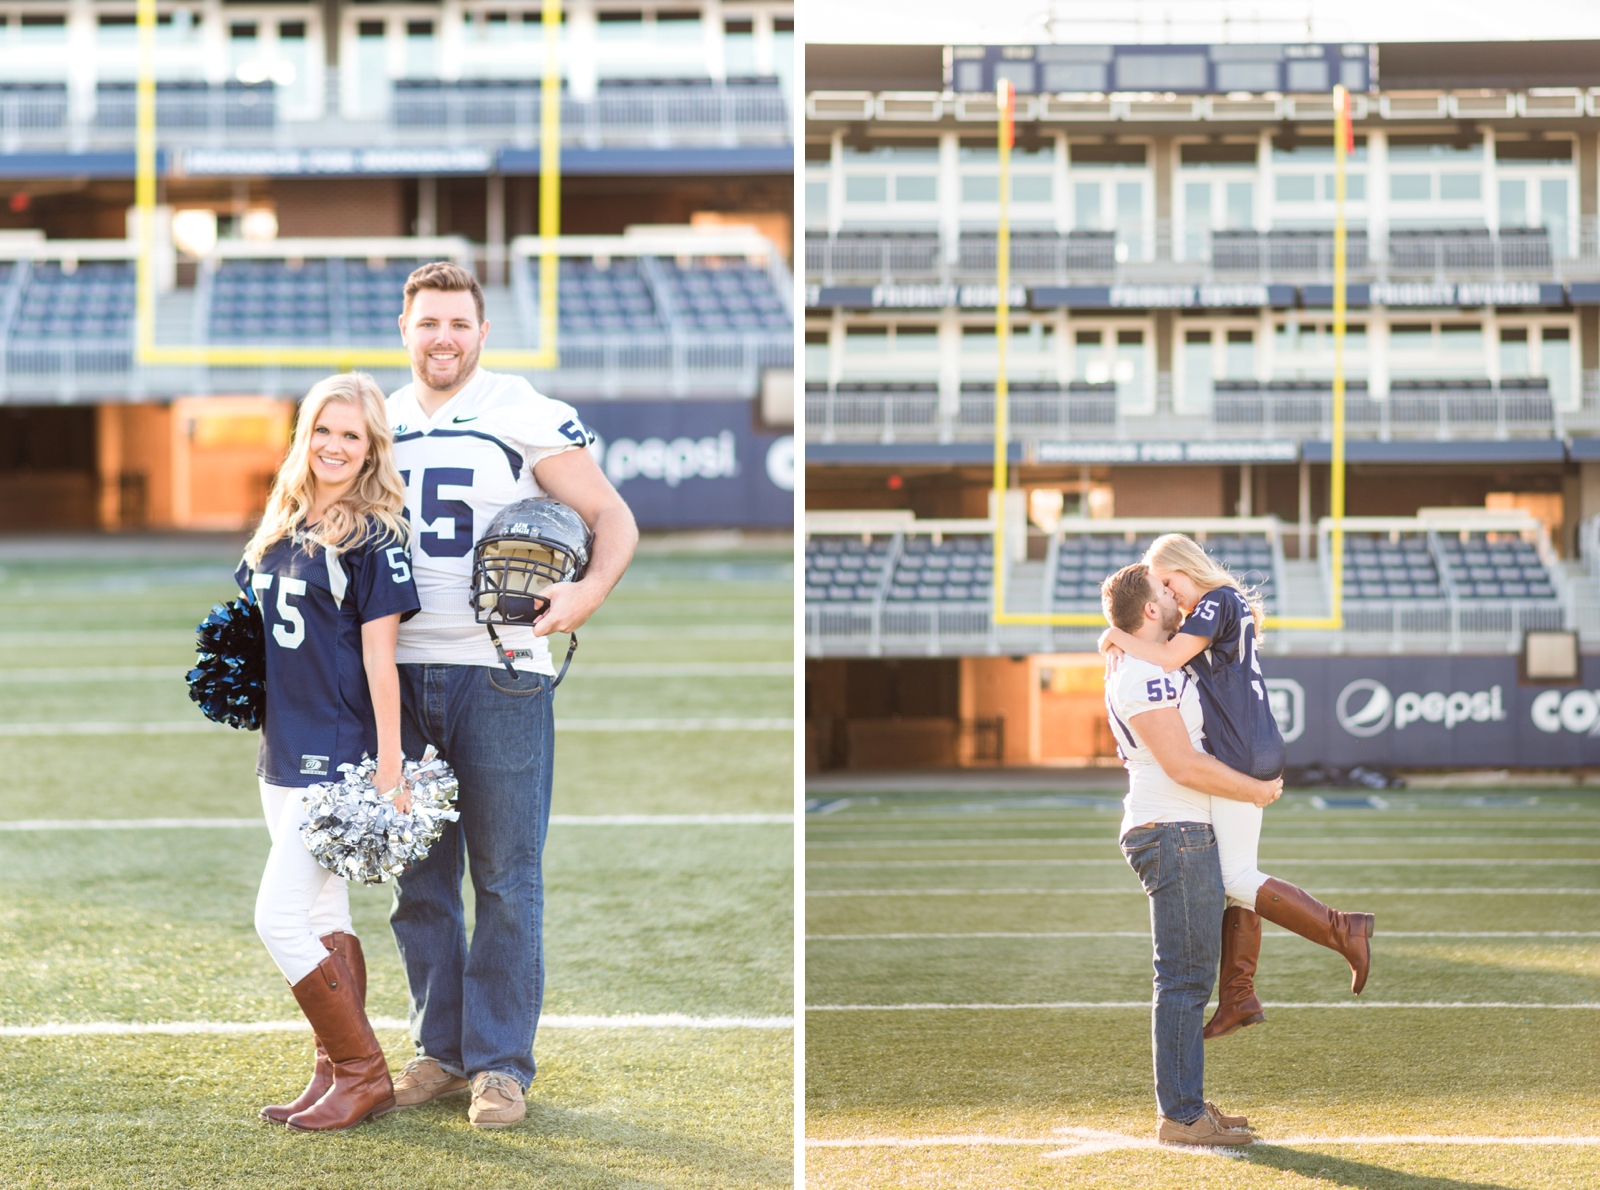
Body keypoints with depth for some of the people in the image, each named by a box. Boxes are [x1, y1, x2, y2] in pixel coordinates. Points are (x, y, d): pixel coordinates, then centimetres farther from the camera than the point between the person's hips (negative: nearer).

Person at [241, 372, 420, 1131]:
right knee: (322, 920, 12)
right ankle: (337, 1075, 18)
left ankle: (362, 1074, -1)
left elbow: (378, 657, -13)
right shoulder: (280, 528, 12)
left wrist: (390, 770, -14)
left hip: (339, 758, -8)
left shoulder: (374, 537, -10)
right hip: (283, 756, 8)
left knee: (280, 919, -11)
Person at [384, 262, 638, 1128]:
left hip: (499, 671, -5)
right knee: (418, 877, 9)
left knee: (504, 877, -2)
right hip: (401, 668, 5)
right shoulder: (380, 424, 12)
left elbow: (612, 517, -4)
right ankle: (440, 1048, 19)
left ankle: (501, 1063, 3)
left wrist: (590, 589, -24)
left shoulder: (526, 417, -4)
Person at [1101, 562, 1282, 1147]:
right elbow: (1184, 765, -19)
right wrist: (1258, 790, -9)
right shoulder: (1143, 676, -15)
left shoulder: (1154, 669, 17)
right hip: (1173, 832, -11)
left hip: (1188, 835, 11)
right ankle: (1179, 1115, -6)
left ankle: (1187, 1103, 18)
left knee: (1191, 976, 13)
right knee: (1183, 977, -8)